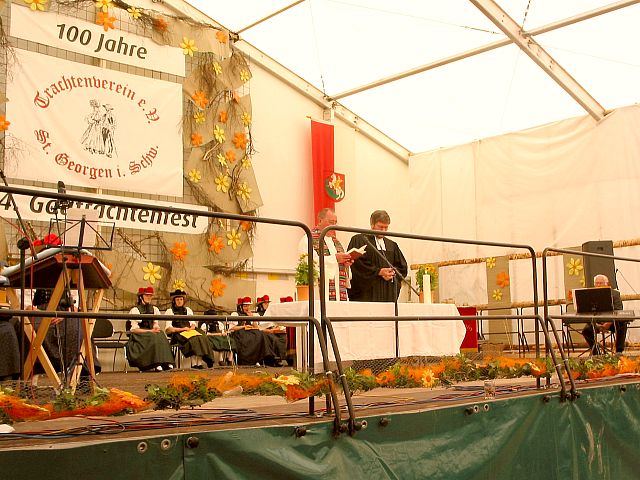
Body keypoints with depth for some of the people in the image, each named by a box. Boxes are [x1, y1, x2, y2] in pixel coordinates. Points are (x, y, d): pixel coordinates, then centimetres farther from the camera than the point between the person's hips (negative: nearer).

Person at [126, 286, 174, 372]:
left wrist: (156, 328, -11)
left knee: (160, 335, -29)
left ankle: (166, 363, -40)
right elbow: (134, 329, -9)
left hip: (152, 333, 5)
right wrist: (150, 331, -19)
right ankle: (156, 364, -42)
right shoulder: (135, 310, -2)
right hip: (138, 336, -4)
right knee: (153, 337, -34)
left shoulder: (154, 309, 15)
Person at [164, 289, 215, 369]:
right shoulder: (170, 311, 10)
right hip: (177, 333, -5)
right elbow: (168, 328, -1)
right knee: (192, 339, -36)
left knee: (202, 338, -29)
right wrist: (182, 329, -12)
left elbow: (193, 323, 17)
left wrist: (190, 328, -7)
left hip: (189, 331, 5)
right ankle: (196, 363, -40)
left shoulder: (188, 310, 25)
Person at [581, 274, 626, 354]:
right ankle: (595, 352, -6)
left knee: (622, 324, -30)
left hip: (612, 321, -1)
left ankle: (619, 351, -19)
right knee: (586, 330, -25)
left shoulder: (615, 294, -1)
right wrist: (596, 324, -25)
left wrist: (609, 323, -29)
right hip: (596, 321, 1)